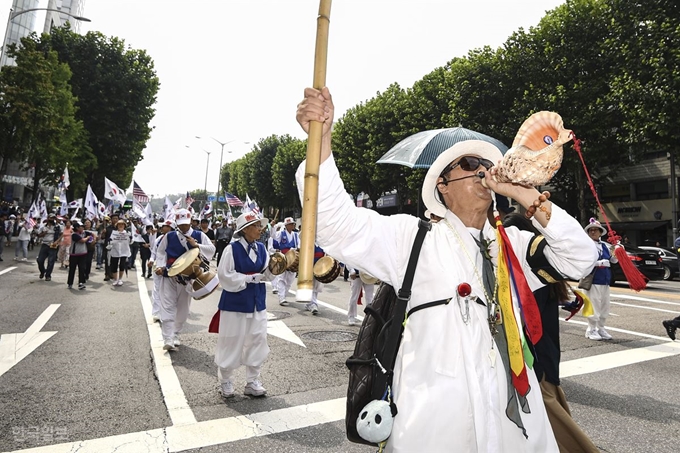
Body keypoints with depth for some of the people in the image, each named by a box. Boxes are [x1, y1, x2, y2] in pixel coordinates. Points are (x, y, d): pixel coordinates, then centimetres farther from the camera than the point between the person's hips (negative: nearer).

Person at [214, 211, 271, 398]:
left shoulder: (261, 248, 4)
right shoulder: (232, 249, -13)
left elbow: (268, 273, 3)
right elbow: (225, 276, -15)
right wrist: (249, 278, -17)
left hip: (257, 302, 5)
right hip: (235, 302, -5)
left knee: (257, 341, 8)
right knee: (231, 342, 7)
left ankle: (252, 382, 23)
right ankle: (225, 381, 27)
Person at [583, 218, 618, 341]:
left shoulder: (605, 245, 12)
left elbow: (614, 260, 19)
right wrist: (599, 263, -26)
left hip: (604, 280, 7)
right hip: (592, 280, -7)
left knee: (604, 306, 13)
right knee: (594, 306, -4)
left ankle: (601, 328, 25)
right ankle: (591, 330, 7)